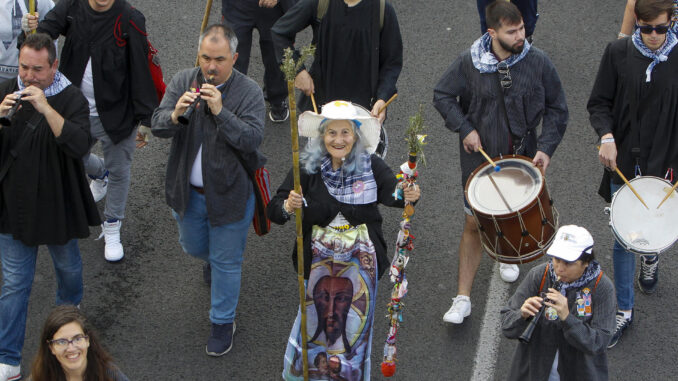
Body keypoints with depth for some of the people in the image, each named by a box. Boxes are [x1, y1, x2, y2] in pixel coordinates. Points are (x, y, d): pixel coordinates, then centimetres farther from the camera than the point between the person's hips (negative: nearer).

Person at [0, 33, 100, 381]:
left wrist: (46, 108, -37)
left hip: (58, 204, -1)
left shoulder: (71, 98, -14)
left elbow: (80, 145, -29)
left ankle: (69, 310, 56)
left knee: (68, 266, 24)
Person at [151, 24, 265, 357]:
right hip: (189, 191, 4)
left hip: (229, 192, -4)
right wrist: (175, 115, -35)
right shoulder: (182, 82, -7)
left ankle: (223, 322, 28)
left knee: (226, 261, 8)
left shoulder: (249, 92, -16)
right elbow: (158, 126, -12)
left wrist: (220, 111, -35)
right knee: (194, 247, 24)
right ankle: (216, 258, 60)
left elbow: (252, 138, -25)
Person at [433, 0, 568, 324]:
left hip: (522, 158, 2)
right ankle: (463, 299, 7)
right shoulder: (469, 63, -13)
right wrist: (464, 128, -12)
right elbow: (442, 95, 1)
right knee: (474, 225, 0)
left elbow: (556, 109, -2)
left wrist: (546, 147, -14)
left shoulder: (537, 63, -12)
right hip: (480, 158, -1)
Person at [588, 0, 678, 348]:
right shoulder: (618, 53, -5)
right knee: (623, 240, 5)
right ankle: (623, 311, 19)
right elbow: (599, 103, 1)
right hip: (624, 163, 0)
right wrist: (607, 137, -17)